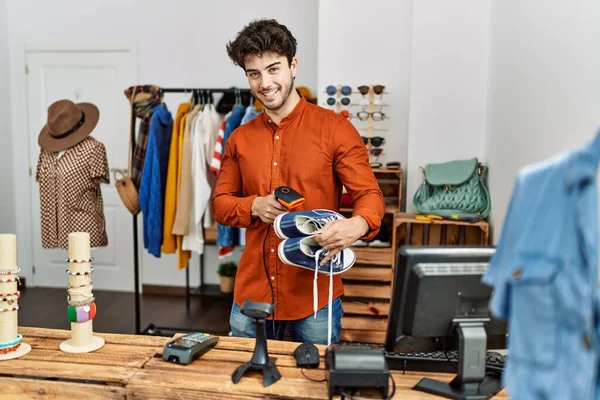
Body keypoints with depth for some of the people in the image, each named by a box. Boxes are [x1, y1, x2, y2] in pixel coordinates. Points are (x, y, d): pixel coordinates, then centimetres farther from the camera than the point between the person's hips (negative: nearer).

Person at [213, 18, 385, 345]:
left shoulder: (334, 128, -6)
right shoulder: (239, 139, 7)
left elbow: (370, 194, -9)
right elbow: (220, 204, 11)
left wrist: (356, 225, -32)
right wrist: (255, 206, -11)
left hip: (316, 294, -3)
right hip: (251, 293, 4)